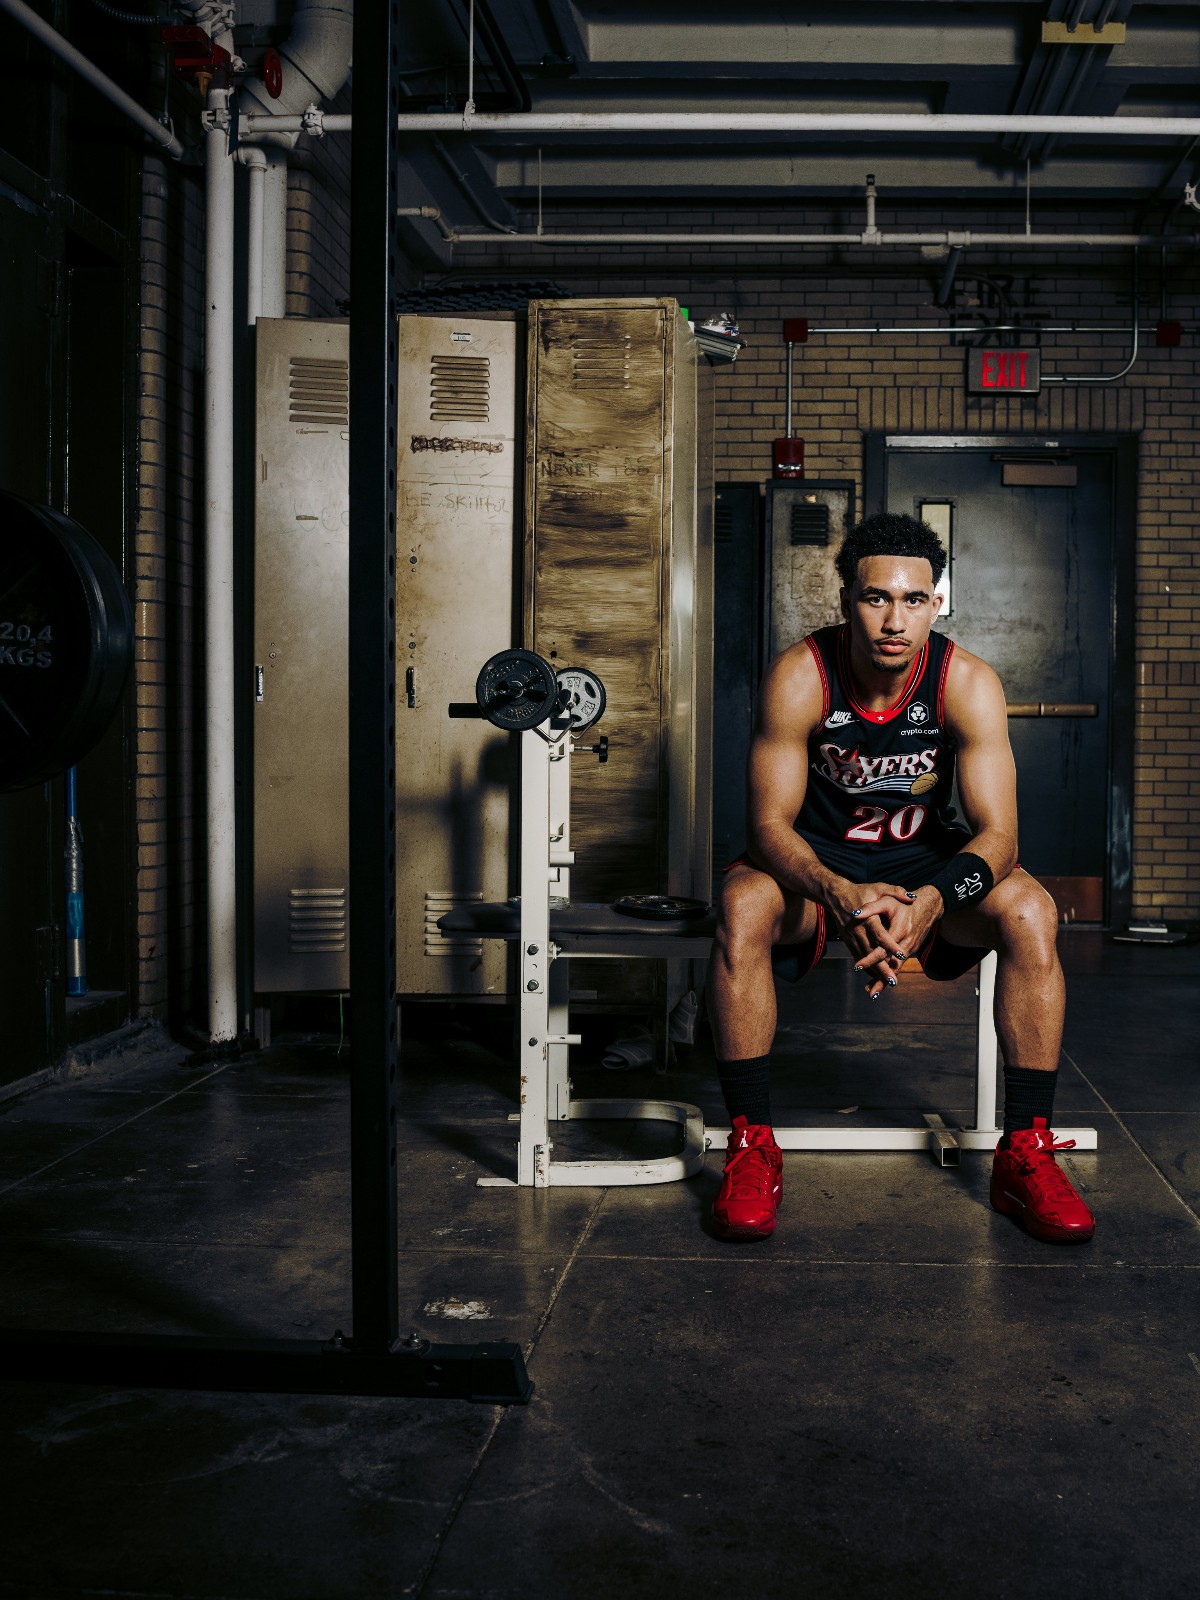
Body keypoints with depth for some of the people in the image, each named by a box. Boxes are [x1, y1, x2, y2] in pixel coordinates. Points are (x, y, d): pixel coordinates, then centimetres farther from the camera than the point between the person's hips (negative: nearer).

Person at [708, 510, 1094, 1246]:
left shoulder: (969, 683, -20)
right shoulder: (800, 677, -22)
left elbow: (997, 833, -22)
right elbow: (771, 823, -22)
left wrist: (930, 902, -44)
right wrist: (840, 894, -44)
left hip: (926, 859, 1)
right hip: (820, 861, -1)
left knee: (1030, 911, -28)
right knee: (743, 906, -34)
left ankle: (1027, 1154, -17)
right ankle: (753, 1148, -22)